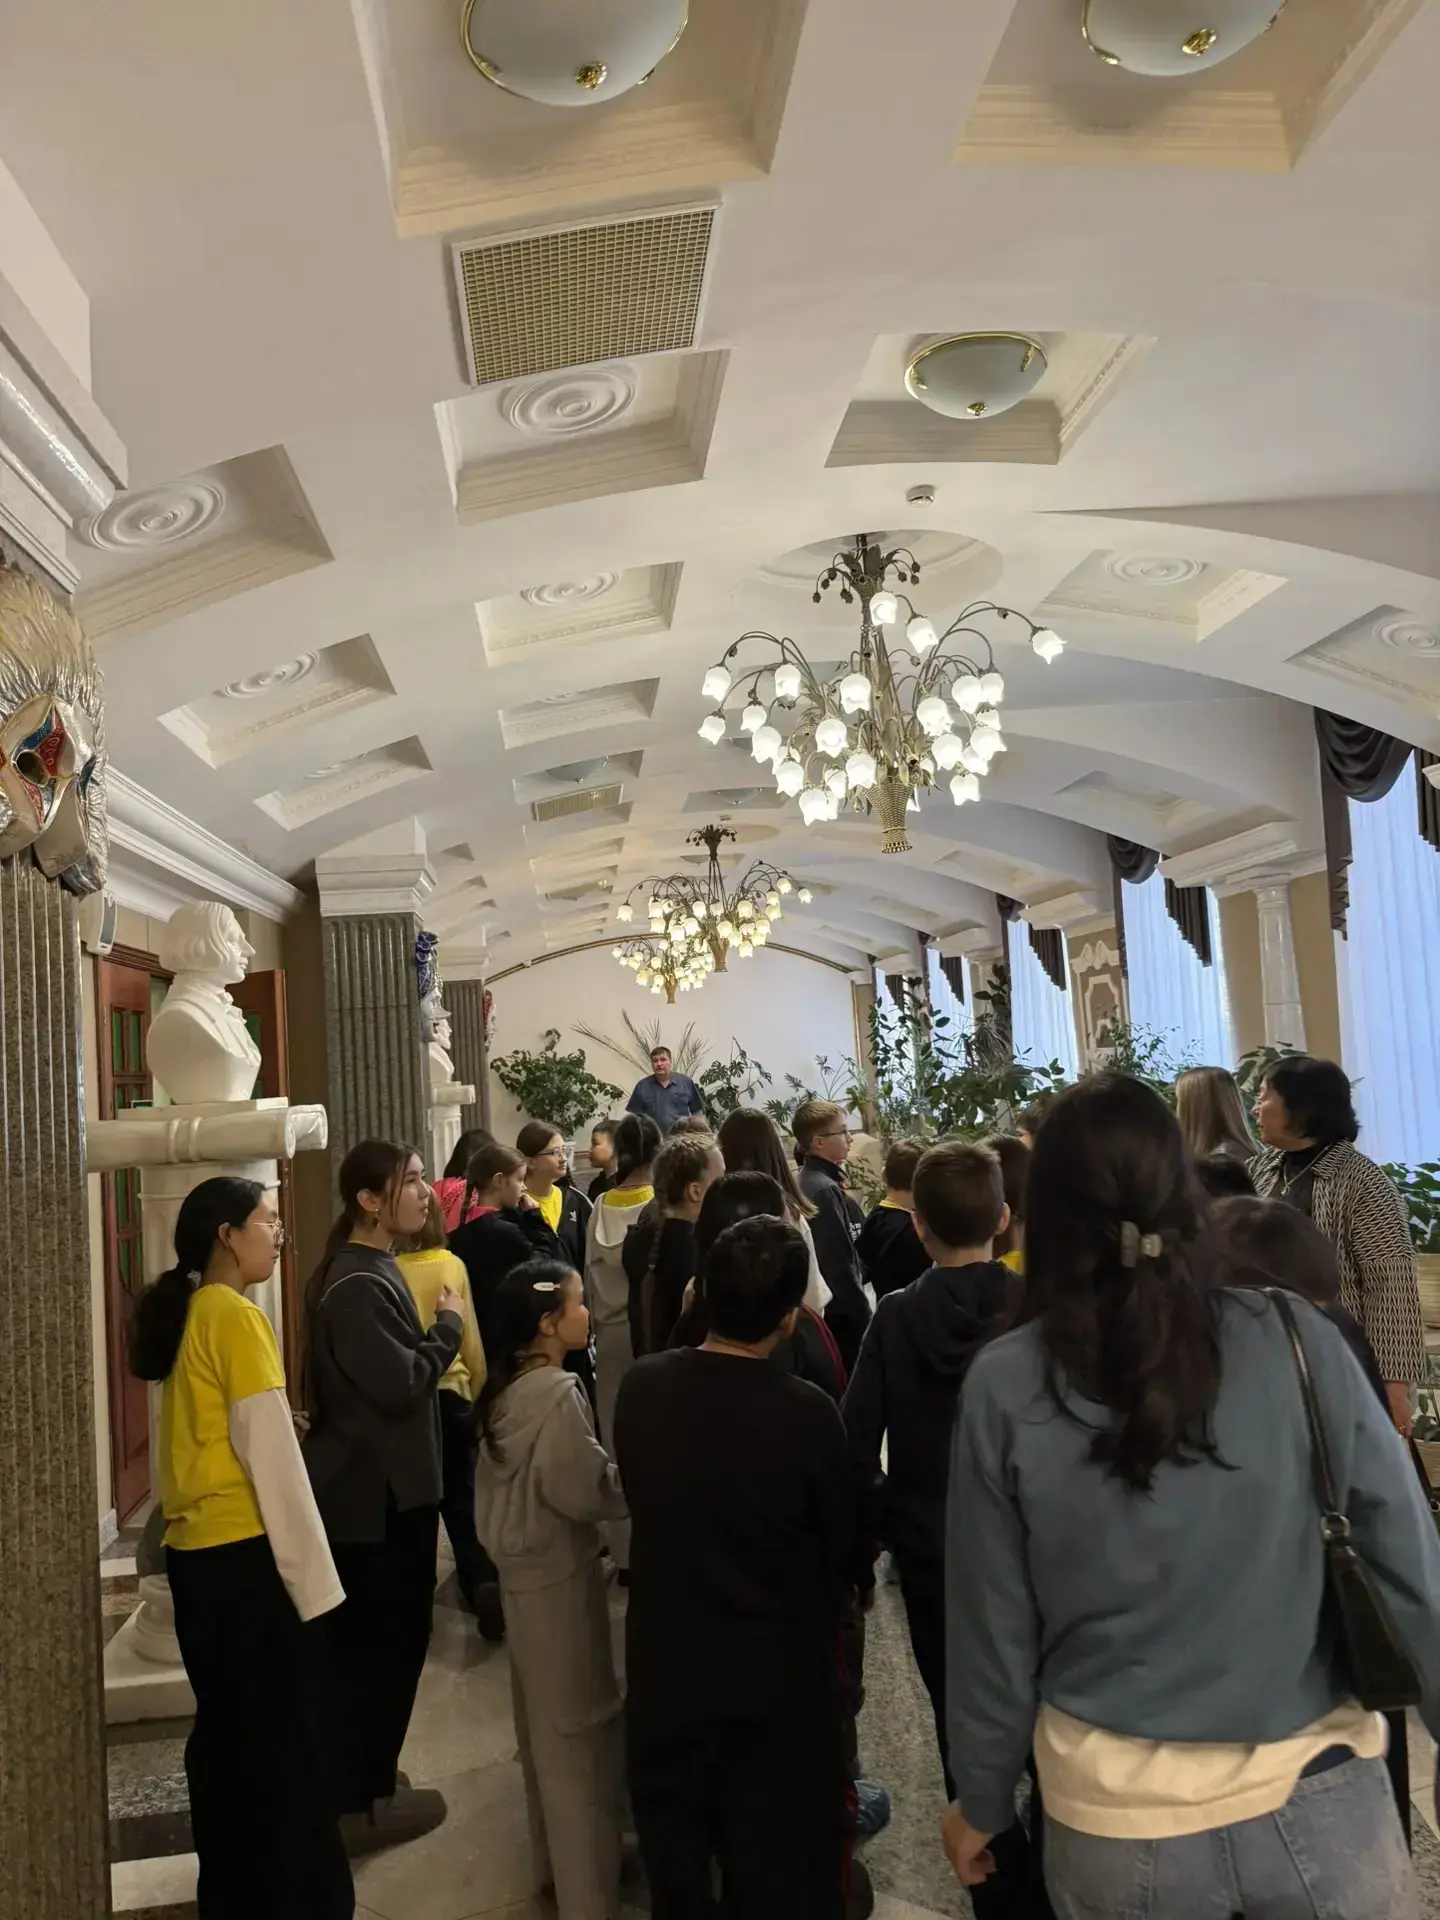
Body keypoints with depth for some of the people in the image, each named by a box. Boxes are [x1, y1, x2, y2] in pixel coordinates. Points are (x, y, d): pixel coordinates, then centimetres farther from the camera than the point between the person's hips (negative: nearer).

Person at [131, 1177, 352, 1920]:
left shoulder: (187, 1313, 9)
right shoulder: (236, 1315, -15)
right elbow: (267, 1450, -17)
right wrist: (311, 1572, -13)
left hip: (195, 1551, 8)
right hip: (246, 1553, -8)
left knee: (225, 1731, 19)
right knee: (288, 1741, 4)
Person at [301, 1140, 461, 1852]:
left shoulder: (370, 1268, 9)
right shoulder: (357, 1284, -24)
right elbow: (401, 1384, -27)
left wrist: (437, 1340, 7)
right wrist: (449, 1325, -15)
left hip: (378, 1485, 10)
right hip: (378, 1492, -10)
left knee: (364, 1639, 20)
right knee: (384, 1639, 3)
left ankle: (358, 1781, 35)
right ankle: (361, 1802, 17)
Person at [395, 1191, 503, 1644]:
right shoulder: (453, 1265, -5)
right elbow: (470, 1338, 3)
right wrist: (479, 1389, 17)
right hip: (452, 1391, 1)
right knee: (461, 1499, 12)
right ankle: (485, 1585, -4)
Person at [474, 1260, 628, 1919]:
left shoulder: (505, 1388, 3)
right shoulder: (556, 1392, -24)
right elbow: (586, 1490, -23)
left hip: (524, 1567, 9)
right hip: (559, 1572, -9)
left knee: (542, 1720, 21)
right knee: (576, 1725, 2)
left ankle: (556, 1856, 37)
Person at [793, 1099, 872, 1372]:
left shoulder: (809, 1181, 10)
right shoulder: (825, 1190, -20)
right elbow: (839, 1261, -21)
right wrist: (863, 1316, -16)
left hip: (824, 1307, 10)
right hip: (840, 1311, -10)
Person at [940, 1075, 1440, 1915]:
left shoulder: (1006, 1386, -13)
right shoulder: (1300, 1342, -13)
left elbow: (992, 1624, -5)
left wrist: (983, 1799, 11)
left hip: (1119, 1816, 1)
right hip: (1318, 1797, 0)